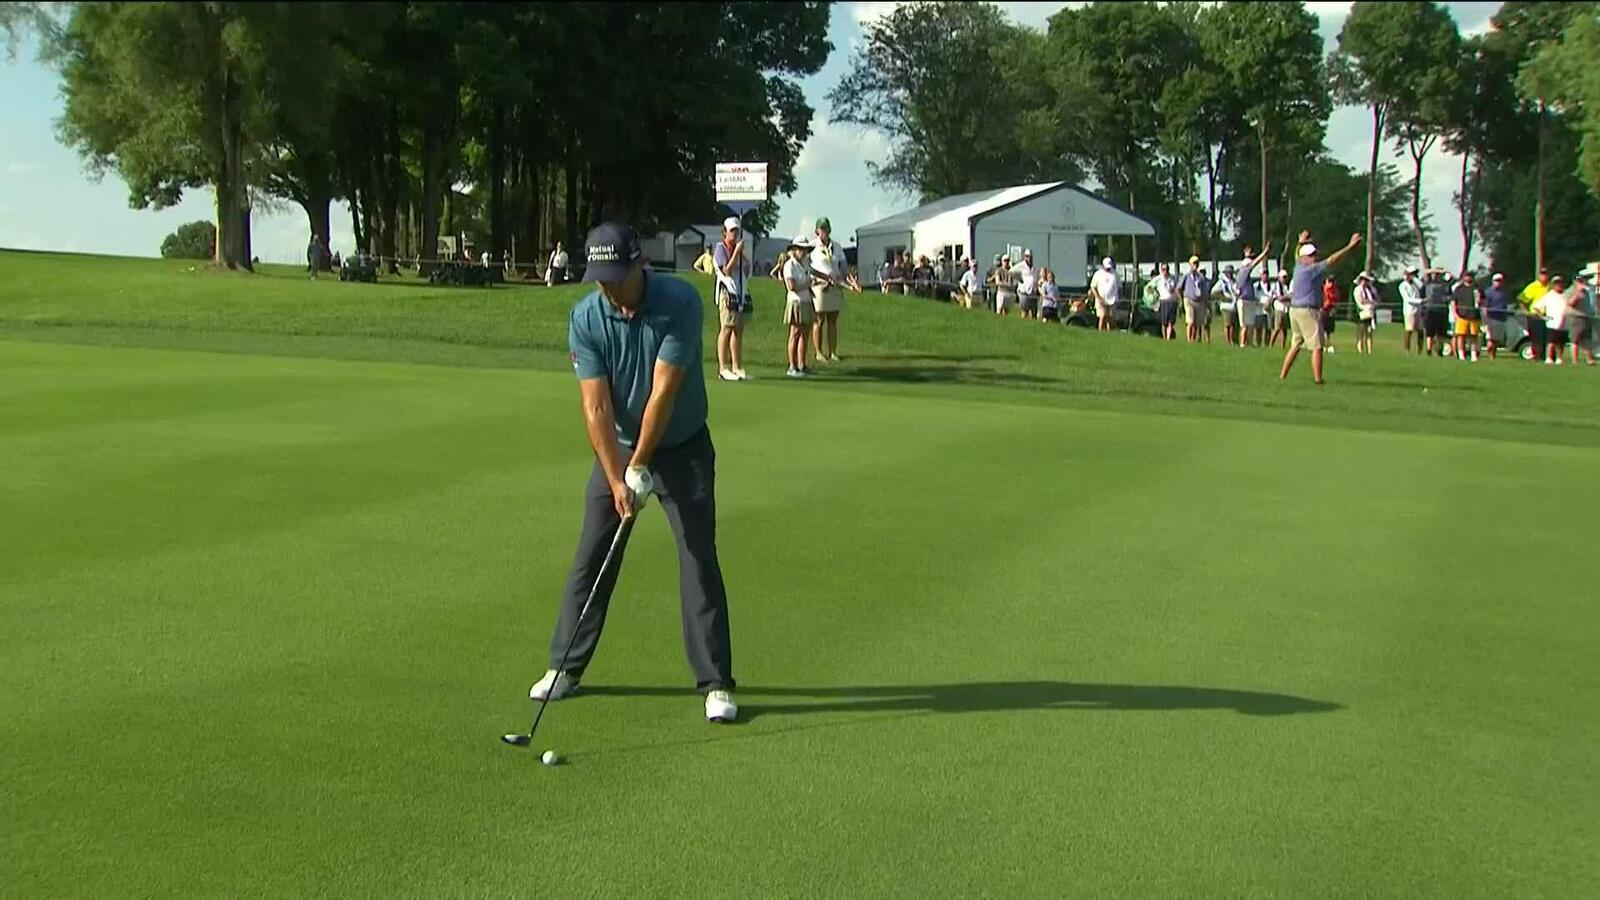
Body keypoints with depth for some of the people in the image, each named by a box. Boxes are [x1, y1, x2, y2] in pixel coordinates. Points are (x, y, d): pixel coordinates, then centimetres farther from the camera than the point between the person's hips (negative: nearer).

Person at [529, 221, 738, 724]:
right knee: (590, 559, 4)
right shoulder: (585, 318, -15)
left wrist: (640, 468, -20)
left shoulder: (680, 302, -23)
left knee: (699, 559, -7)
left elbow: (663, 392, -23)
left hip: (683, 447, -3)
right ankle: (566, 667, 19)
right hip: (617, 448, 3)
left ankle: (716, 682, -1)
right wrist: (616, 481, -24)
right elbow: (596, 407, -18)